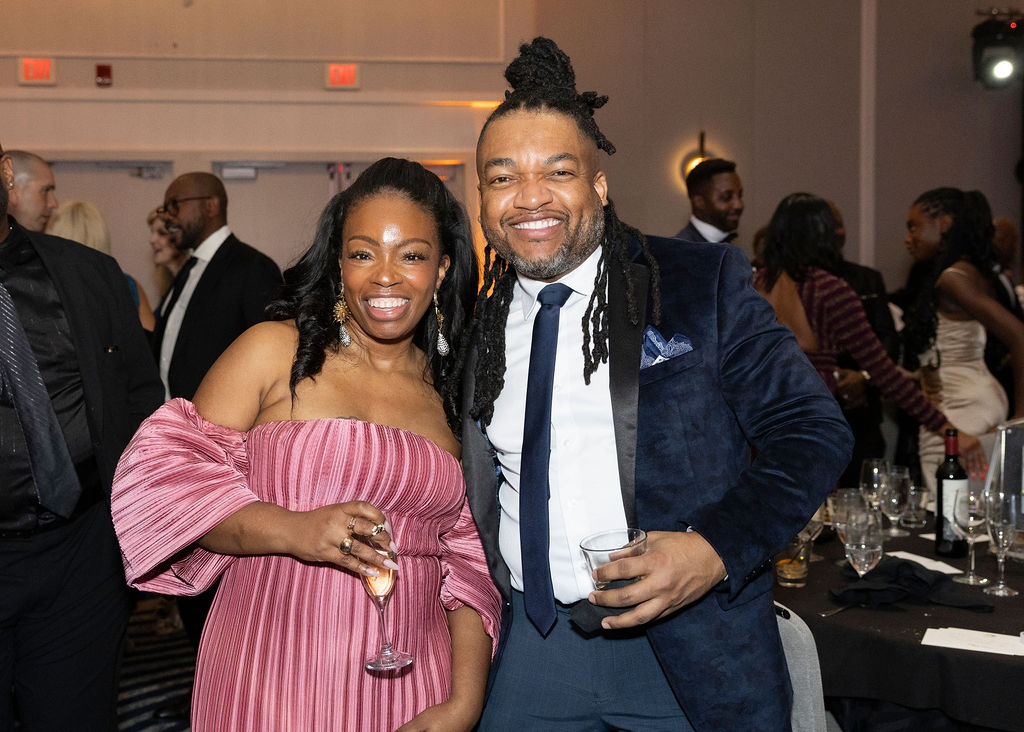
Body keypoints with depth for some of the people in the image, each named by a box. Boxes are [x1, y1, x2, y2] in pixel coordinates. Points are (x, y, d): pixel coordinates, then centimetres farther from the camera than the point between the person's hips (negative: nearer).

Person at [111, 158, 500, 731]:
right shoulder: (274, 351, -3)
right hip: (270, 678, -2)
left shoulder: (454, 395, 5)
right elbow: (165, 471, -7)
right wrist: (293, 530, -21)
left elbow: (470, 564, 5)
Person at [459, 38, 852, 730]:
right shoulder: (479, 324, 5)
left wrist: (716, 547, -21)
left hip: (690, 646, -2)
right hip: (531, 643, 3)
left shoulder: (705, 282, -6)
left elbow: (814, 431, -8)